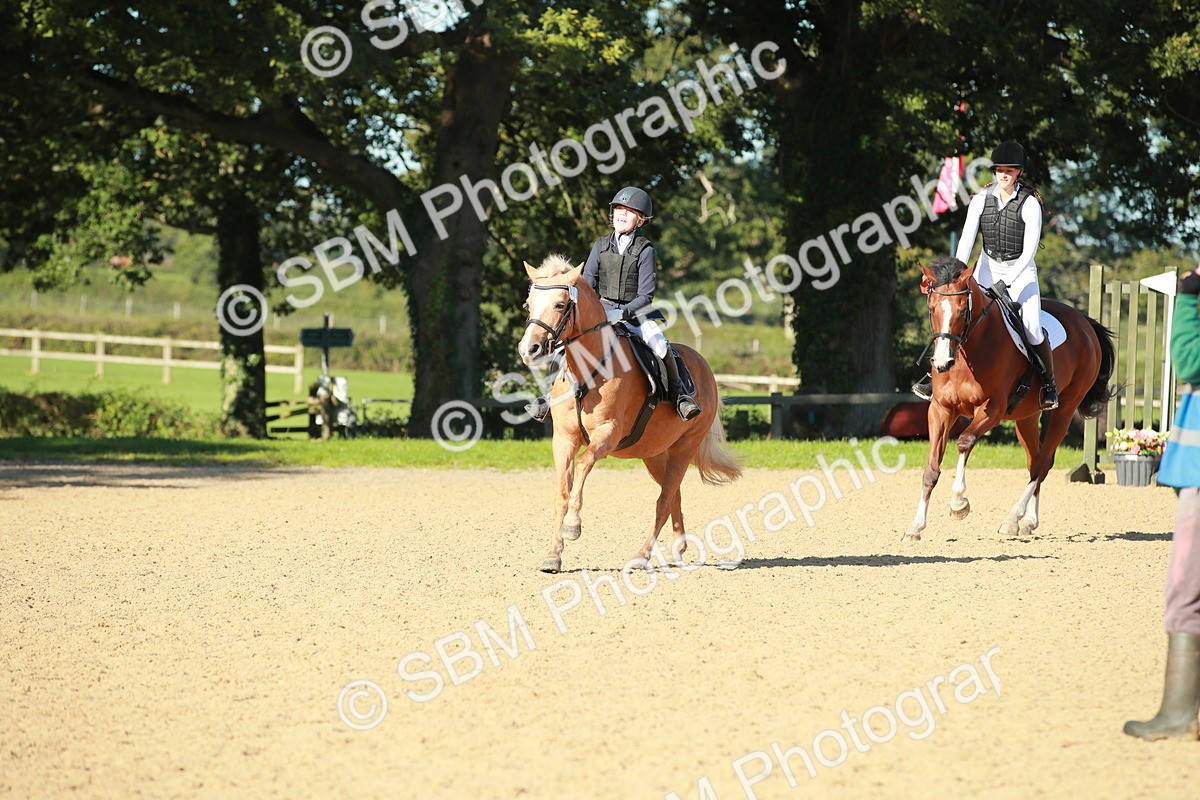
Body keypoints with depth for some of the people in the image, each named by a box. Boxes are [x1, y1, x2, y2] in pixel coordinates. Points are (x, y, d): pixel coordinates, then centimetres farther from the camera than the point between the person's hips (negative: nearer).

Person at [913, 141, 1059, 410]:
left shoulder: (1030, 204, -14)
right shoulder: (981, 199, -5)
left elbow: (1029, 250, -17)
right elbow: (966, 239, -10)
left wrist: (1007, 281, -26)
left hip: (1021, 270, -3)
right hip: (987, 267, 3)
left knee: (1032, 326, -20)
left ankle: (1048, 382, -1)